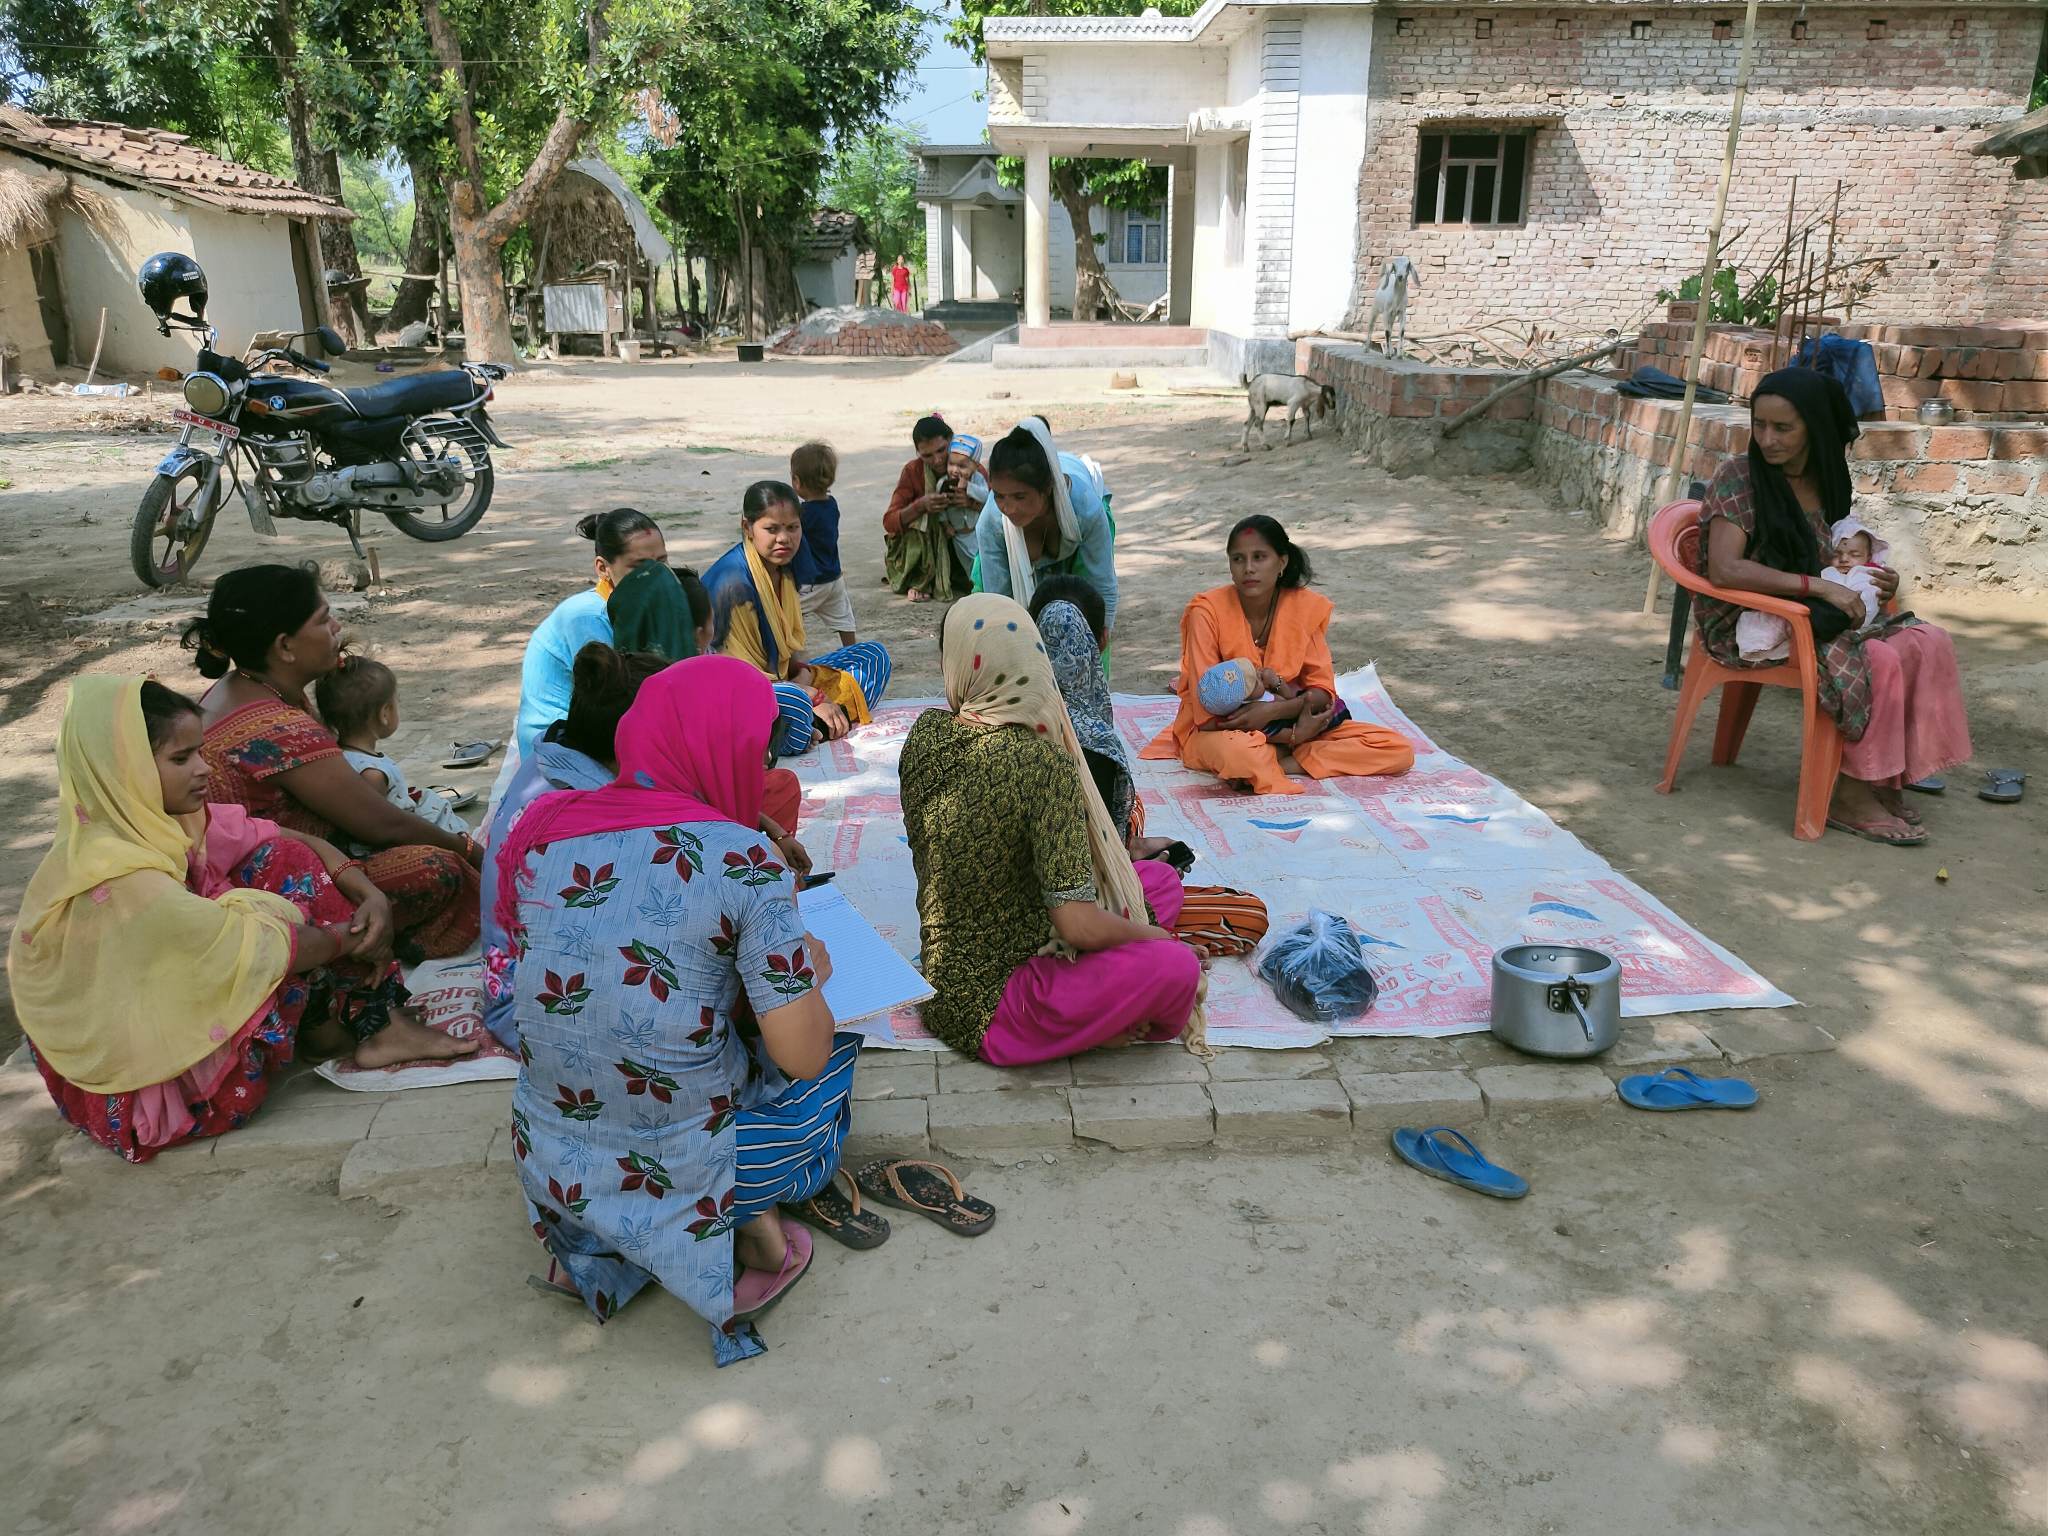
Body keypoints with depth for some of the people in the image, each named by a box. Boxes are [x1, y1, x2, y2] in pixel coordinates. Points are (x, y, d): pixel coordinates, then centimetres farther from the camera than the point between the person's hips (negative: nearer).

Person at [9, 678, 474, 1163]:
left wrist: (370, 895, -14)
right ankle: (373, 1025, 3)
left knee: (284, 862, -2)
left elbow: (291, 841, 0)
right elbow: (256, 950, -27)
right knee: (287, 896, -14)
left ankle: (374, 1021, -1)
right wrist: (349, 936, -11)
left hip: (157, 1004, 9)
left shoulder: (164, 819, -5)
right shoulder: (116, 874, -30)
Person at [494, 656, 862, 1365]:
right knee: (833, 1060, 23)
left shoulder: (542, 825, -6)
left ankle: (589, 1246, 18)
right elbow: (803, 1056, -18)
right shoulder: (742, 862, -20)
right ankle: (750, 1227, 4)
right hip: (684, 1172, -4)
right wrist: (810, 972, 3)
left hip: (548, 1165, 5)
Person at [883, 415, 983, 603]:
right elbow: (889, 522, -18)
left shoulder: (975, 475, -10)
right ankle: (920, 580, -14)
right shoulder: (913, 471, -14)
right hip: (921, 546, -1)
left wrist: (973, 503, -31)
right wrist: (921, 505, -36)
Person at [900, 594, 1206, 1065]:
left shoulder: (926, 732, -5)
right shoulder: (1042, 763, -26)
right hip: (989, 1008, -7)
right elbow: (1078, 925, -28)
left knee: (1161, 879, 13)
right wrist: (1157, 937, -7)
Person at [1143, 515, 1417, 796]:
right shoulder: (1207, 610, -18)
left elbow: (1322, 689, -5)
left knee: (1400, 752, -12)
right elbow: (1206, 714, -20)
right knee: (1239, 753, -43)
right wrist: (1292, 734, -23)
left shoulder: (1307, 606, -7)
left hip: (1280, 718, 5)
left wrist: (1273, 710, -26)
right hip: (1219, 729, -4)